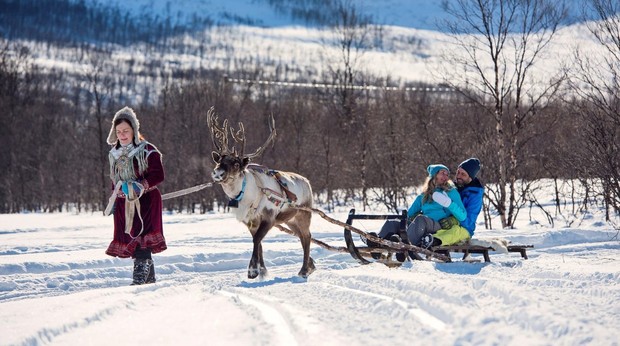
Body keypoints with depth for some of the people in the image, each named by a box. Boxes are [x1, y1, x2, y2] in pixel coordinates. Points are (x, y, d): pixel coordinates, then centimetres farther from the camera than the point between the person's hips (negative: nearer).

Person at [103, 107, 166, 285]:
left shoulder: (147, 151, -8)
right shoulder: (115, 154, 13)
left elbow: (157, 175, -13)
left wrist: (139, 185, -23)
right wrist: (113, 200, 19)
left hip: (145, 200, -6)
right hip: (124, 203, 6)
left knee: (141, 238, -16)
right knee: (131, 238, 4)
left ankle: (140, 277, -19)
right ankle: (149, 277, 14)